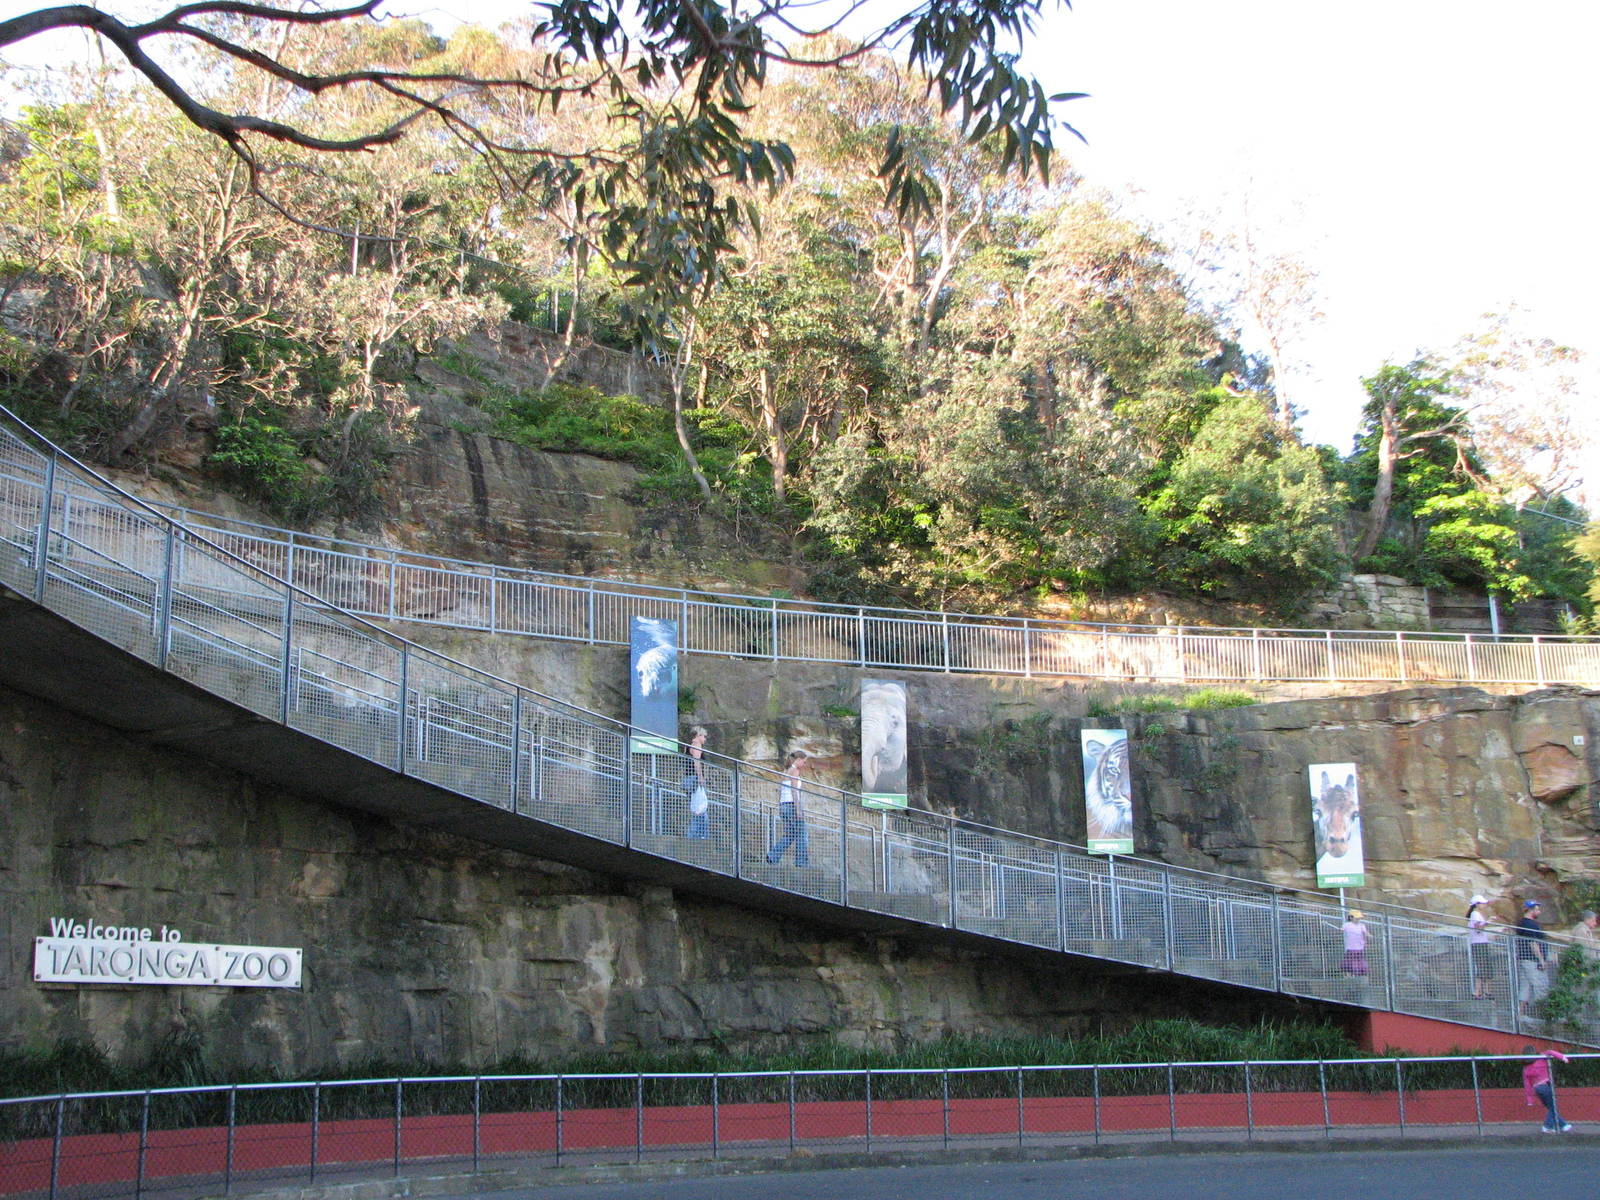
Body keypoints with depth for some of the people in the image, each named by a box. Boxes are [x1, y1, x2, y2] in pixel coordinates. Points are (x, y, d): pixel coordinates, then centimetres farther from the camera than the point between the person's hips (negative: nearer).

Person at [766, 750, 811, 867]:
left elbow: (779, 791, 18)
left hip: (784, 805, 8)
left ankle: (772, 855, -1)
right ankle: (802, 861, 1)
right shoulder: (794, 771, -8)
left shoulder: (785, 772, 17)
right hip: (792, 804, -8)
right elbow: (794, 790, -16)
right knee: (801, 835, 0)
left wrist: (779, 809, 20)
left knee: (789, 836, 13)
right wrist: (798, 809, -18)